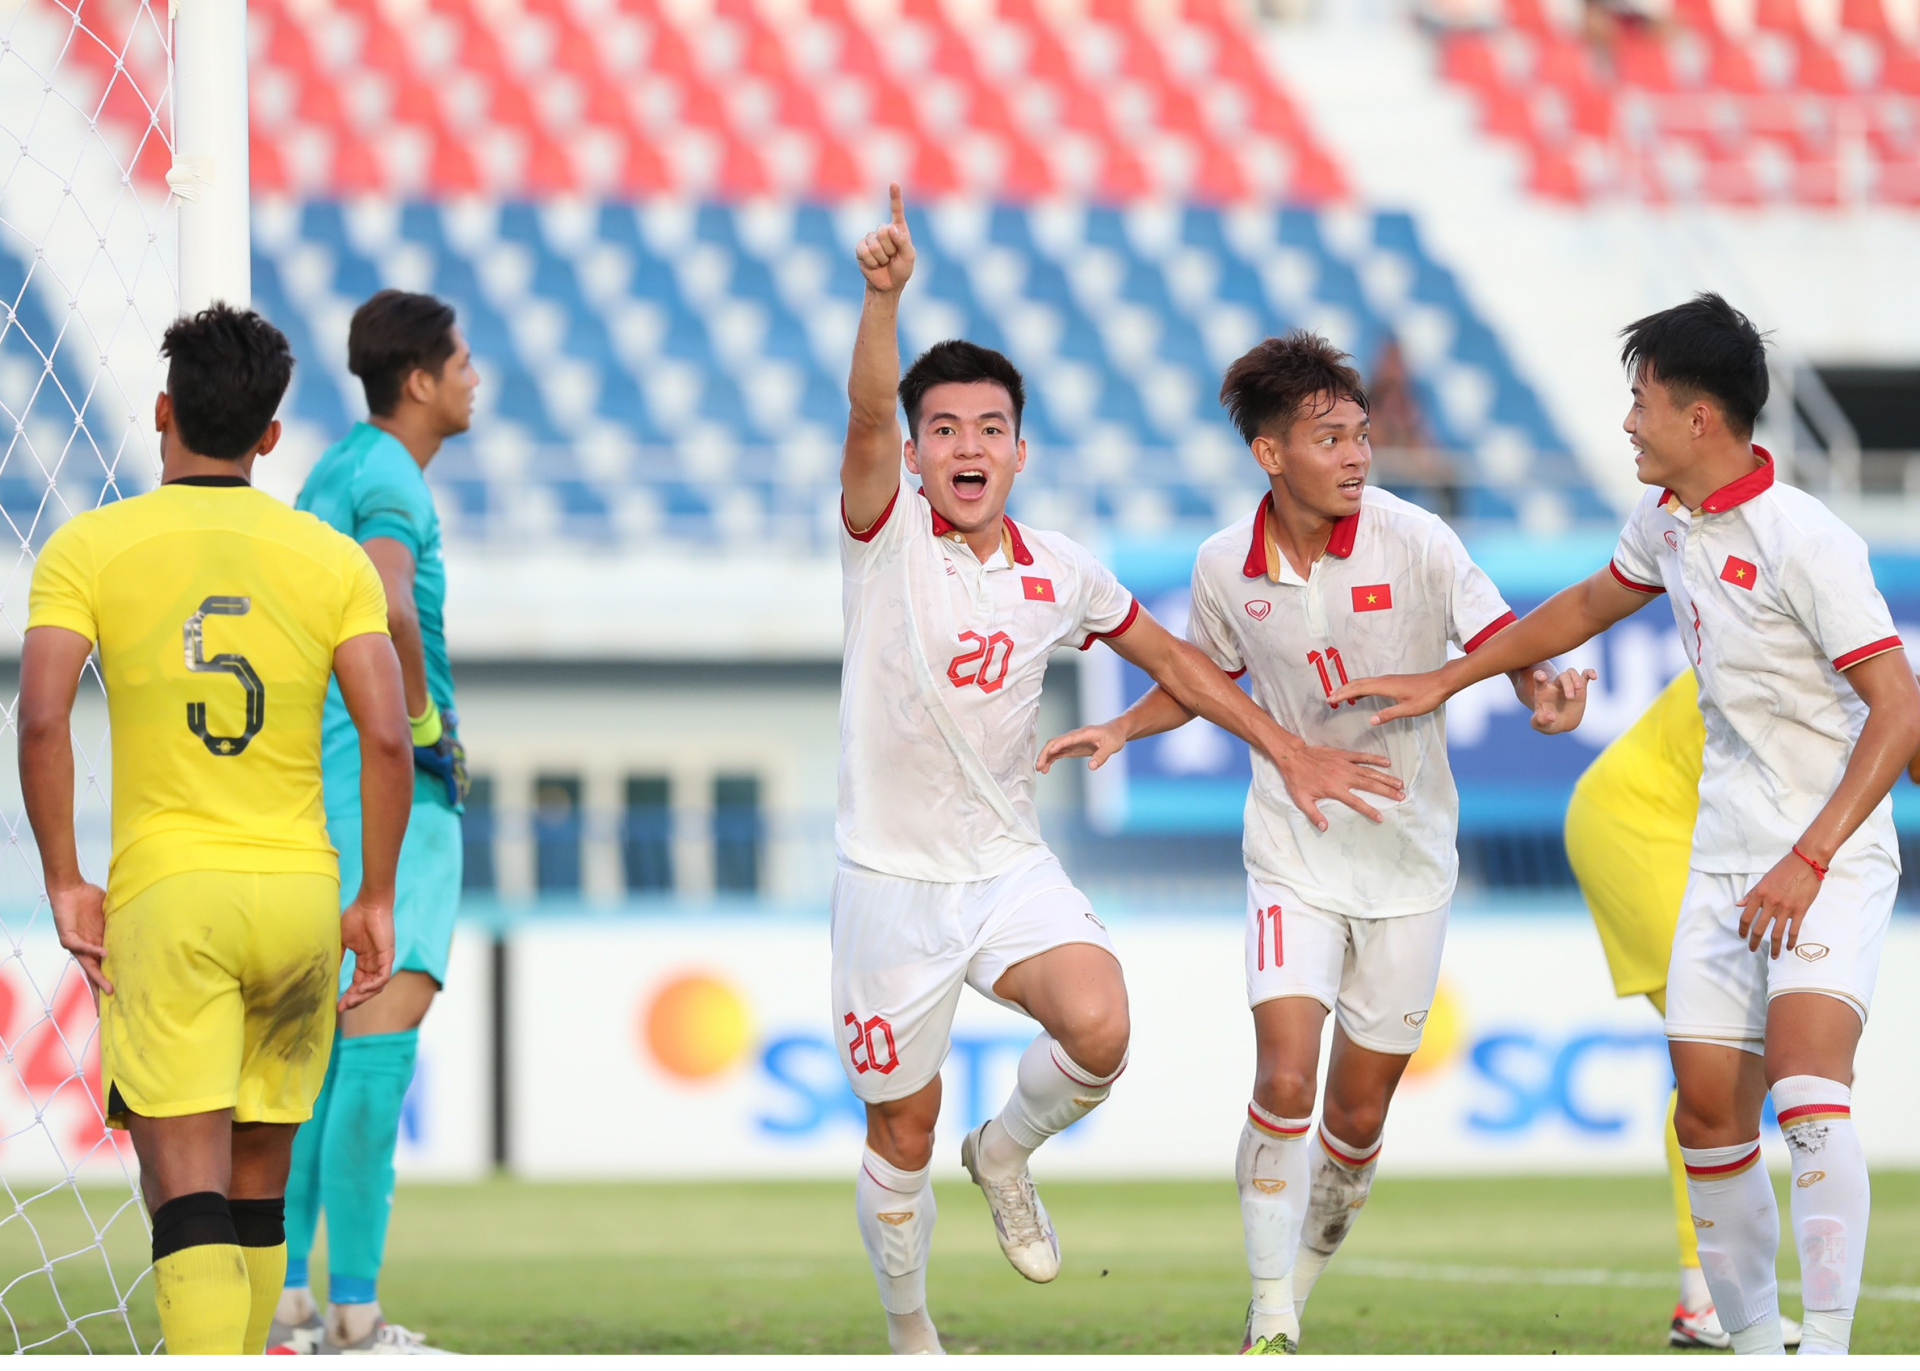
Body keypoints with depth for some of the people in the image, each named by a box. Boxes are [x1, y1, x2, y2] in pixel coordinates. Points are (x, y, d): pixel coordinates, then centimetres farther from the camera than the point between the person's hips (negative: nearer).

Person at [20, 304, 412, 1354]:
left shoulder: (88, 547, 0)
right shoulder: (332, 559, 6)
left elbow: (41, 721, -12)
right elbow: (388, 738, -3)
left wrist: (63, 883, -4)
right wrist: (376, 900, 4)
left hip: (165, 893, -3)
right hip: (301, 892, 3)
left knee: (186, 1191, -9)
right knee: (257, 1185, 17)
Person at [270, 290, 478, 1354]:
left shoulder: (333, 470, 19)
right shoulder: (389, 478, -12)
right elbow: (387, 603, -32)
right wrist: (424, 720, -18)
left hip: (313, 782, 10)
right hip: (393, 785, -10)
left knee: (320, 1037, 12)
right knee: (384, 1030, -12)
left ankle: (287, 1297, 13)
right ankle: (354, 1315, -16)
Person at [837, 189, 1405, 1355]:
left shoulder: (1061, 574, 2)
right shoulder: (887, 538, -9)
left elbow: (1166, 654, 19)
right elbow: (867, 415, -28)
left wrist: (1288, 750, 19)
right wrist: (885, 295, -45)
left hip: (1011, 867, 2)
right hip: (893, 878, -2)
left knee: (1099, 1028, -26)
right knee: (902, 1136, 4)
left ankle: (1007, 1153, 7)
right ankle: (907, 1328, 30)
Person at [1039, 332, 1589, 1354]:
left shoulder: (1412, 541, -12)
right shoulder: (1226, 569, -5)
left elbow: (1504, 646, -12)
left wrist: (1547, 693, -35)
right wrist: (1120, 729, 0)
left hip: (1408, 858, 0)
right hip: (1295, 856, 0)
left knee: (1359, 1116, 6)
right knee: (1284, 1082, -17)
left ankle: (1309, 1259, 35)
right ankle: (1271, 1325, -7)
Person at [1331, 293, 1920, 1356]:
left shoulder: (1804, 541, -18)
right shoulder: (1665, 522, 7)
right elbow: (1587, 606, 30)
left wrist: (1808, 859, -28)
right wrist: (1446, 680, 33)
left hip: (1830, 854, -8)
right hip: (1722, 857, 8)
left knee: (1806, 1070, -27)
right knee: (1709, 1110, 1)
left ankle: (1828, 1341, -28)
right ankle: (1751, 1338, 12)